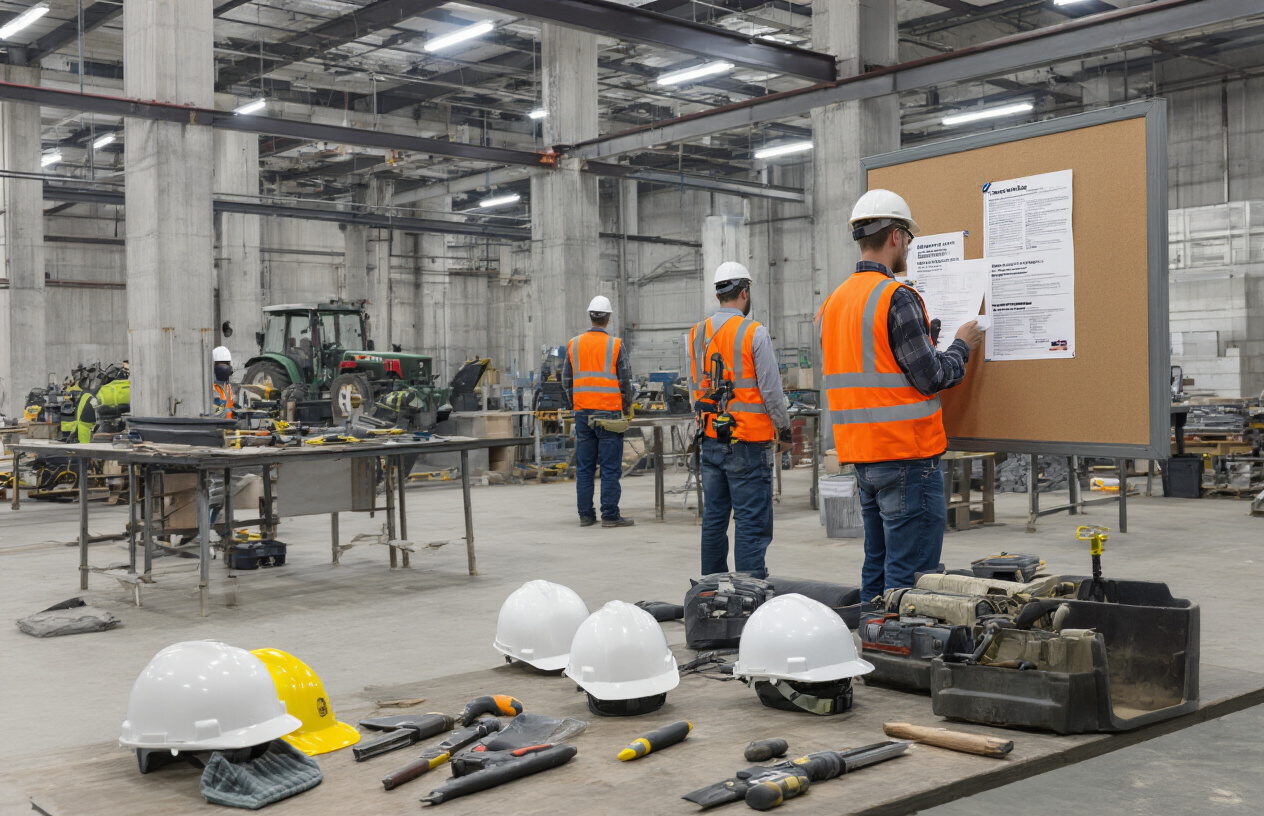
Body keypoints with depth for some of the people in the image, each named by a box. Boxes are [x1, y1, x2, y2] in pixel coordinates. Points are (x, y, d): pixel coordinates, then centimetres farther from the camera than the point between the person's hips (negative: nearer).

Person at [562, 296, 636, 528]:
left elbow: (567, 380, 12)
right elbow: (625, 380, -2)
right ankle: (610, 515, 0)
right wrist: (626, 406, 11)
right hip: (609, 412, -4)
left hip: (582, 413, 4)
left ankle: (585, 515, 11)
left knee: (584, 467, 8)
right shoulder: (615, 345, -4)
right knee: (610, 467, -1)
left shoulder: (574, 344, 7)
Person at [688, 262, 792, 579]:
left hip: (710, 441, 6)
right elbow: (771, 389, -9)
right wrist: (783, 426, 6)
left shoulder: (697, 334, 8)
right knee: (751, 521, -3)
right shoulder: (754, 333, -10)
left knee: (714, 518, 13)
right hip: (747, 443, -6)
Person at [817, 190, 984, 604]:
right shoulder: (897, 297, -14)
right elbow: (931, 378, -14)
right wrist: (962, 345, 4)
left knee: (877, 569, 16)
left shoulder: (832, 302, 12)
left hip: (861, 453, 9)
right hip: (907, 454, -8)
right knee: (910, 574, -5)